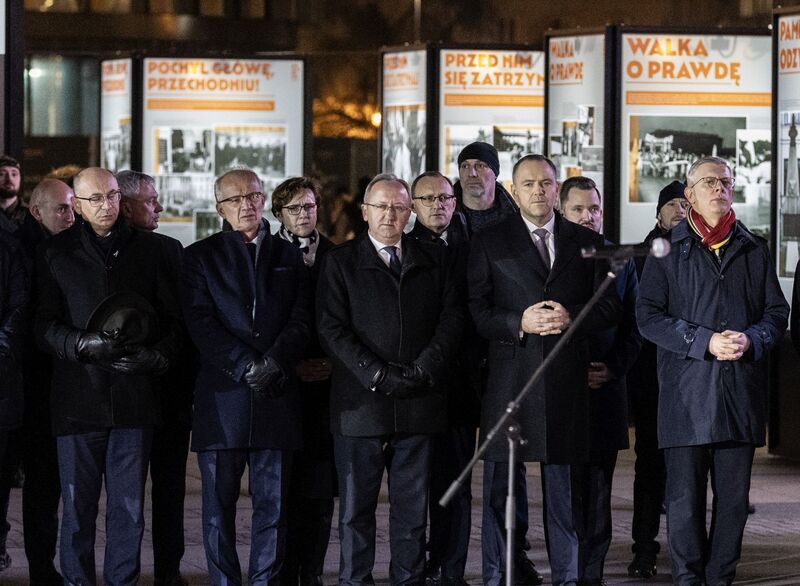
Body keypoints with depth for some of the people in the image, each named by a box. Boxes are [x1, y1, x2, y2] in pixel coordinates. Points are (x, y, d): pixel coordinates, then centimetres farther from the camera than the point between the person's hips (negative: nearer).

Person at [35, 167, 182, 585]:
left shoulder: (147, 249, 12)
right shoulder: (56, 253, 7)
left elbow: (172, 317, 13)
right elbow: (44, 325, 3)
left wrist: (158, 355, -6)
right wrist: (85, 344, -15)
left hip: (133, 397, 1)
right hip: (78, 397, -1)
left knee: (129, 506, 3)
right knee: (78, 505, 0)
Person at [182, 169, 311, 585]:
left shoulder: (288, 257, 15)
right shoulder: (201, 256, 8)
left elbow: (301, 319, 6)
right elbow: (200, 323, -3)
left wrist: (275, 362, -12)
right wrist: (245, 366, -13)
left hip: (277, 392, 2)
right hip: (222, 393, -2)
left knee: (273, 501, 1)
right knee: (218, 501, 0)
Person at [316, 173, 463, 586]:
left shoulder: (433, 261, 13)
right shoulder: (341, 263, 4)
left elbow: (452, 318, 5)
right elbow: (332, 330, -4)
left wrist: (423, 369, -10)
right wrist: (378, 375, -14)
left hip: (419, 403, 2)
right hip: (361, 403, -2)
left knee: (413, 507, 6)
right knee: (356, 508, 1)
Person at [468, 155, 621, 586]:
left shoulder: (586, 242, 12)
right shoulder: (488, 243, 7)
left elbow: (609, 307, 9)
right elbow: (476, 312, 1)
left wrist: (571, 318, -10)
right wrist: (520, 323, -14)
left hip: (566, 383, 1)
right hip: (509, 380, -1)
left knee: (561, 486, 6)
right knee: (501, 486, -1)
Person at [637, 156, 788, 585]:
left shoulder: (754, 250, 14)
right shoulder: (667, 250, 6)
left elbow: (777, 313, 13)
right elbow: (649, 316, -1)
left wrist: (751, 340, -8)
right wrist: (704, 341, -13)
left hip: (742, 390, 3)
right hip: (686, 391, -3)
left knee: (734, 497, 4)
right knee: (684, 496, -4)